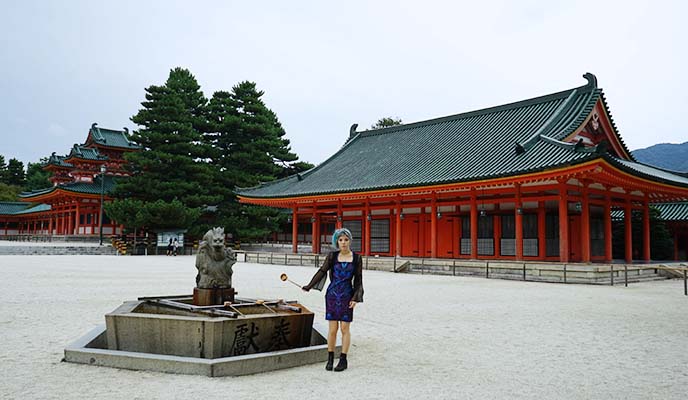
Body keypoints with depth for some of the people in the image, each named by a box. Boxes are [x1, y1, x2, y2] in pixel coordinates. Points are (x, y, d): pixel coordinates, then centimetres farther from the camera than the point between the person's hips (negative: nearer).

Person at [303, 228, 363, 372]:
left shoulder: (356, 258, 0)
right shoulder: (332, 256, 1)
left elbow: (358, 280, 2)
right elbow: (322, 272, 1)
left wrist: (356, 298, -6)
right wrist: (309, 286, -5)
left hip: (347, 295, 0)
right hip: (332, 294, 1)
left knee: (344, 328, 3)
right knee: (332, 329, 3)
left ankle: (343, 360, 13)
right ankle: (330, 358, 16)